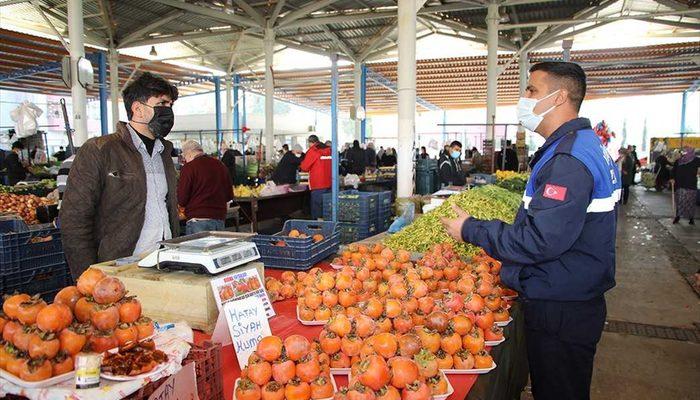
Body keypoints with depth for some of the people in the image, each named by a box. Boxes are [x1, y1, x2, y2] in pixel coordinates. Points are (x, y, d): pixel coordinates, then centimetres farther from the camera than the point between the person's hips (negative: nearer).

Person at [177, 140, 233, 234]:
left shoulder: (189, 167, -7)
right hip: (220, 219, 6)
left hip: (198, 220, -5)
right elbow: (229, 196, 14)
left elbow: (181, 200, -8)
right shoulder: (221, 165, 9)